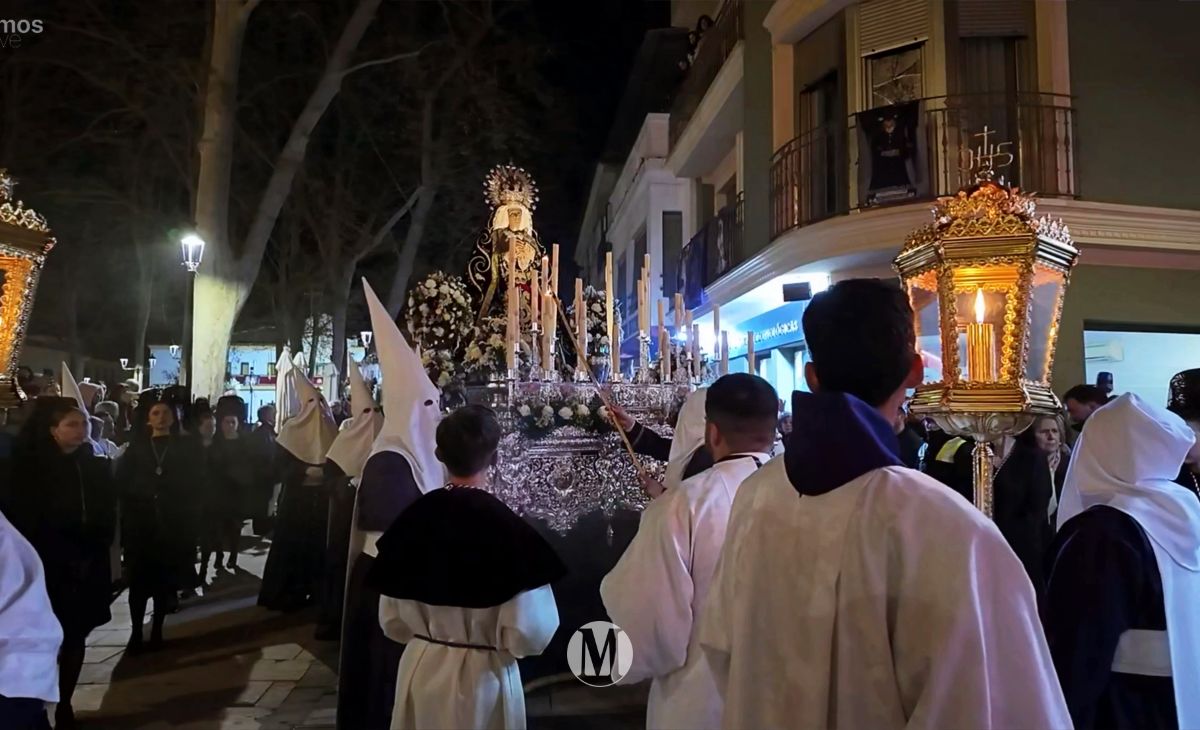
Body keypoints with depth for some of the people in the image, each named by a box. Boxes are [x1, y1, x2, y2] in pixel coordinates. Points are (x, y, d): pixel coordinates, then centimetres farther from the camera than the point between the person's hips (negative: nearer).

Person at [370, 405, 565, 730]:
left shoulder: (411, 520, -9)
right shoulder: (509, 527, -21)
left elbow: (392, 622, 3)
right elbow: (528, 635, -18)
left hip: (419, 672, 4)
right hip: (483, 678, -3)